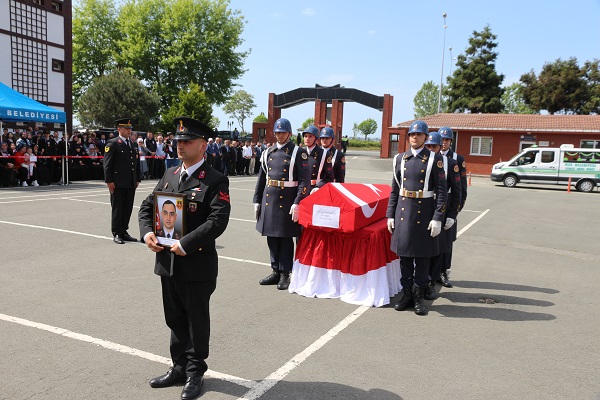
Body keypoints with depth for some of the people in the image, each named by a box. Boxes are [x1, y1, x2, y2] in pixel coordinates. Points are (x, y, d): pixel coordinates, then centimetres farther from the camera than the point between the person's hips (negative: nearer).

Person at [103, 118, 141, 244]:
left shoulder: (133, 145, 15)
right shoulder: (112, 144, -5)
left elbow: (137, 163, 20)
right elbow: (107, 164, -9)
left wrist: (138, 179, 14)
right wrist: (109, 181, -13)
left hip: (131, 184, 6)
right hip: (118, 183, -6)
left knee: (128, 209, 10)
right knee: (117, 209, 2)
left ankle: (124, 231, 20)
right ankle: (117, 234, 9)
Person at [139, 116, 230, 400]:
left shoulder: (215, 181, -11)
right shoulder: (169, 175, 10)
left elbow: (218, 221, -22)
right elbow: (148, 206, 14)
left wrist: (186, 244, -24)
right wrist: (147, 233, -4)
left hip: (197, 265, -6)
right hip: (167, 262, 6)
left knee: (196, 321, 10)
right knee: (175, 320, 18)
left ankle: (195, 372, 27)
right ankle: (180, 367, 35)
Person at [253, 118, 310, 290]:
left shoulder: (298, 152, -5)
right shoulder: (268, 152, 11)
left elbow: (305, 180, -10)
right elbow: (261, 178, 15)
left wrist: (297, 204, -18)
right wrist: (257, 200, 10)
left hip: (287, 201, -5)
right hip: (269, 200, 5)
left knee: (286, 238, 3)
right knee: (272, 237, 12)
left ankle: (285, 274, 14)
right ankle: (276, 271, 24)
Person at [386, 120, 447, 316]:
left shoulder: (434, 159, -3)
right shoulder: (400, 158, 8)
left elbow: (441, 190, -6)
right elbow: (394, 189, 11)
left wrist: (437, 218, -12)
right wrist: (390, 215, 6)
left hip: (424, 211, -3)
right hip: (403, 210, 3)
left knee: (422, 256, 5)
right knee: (404, 255, 9)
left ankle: (419, 296, 17)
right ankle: (406, 294, 21)